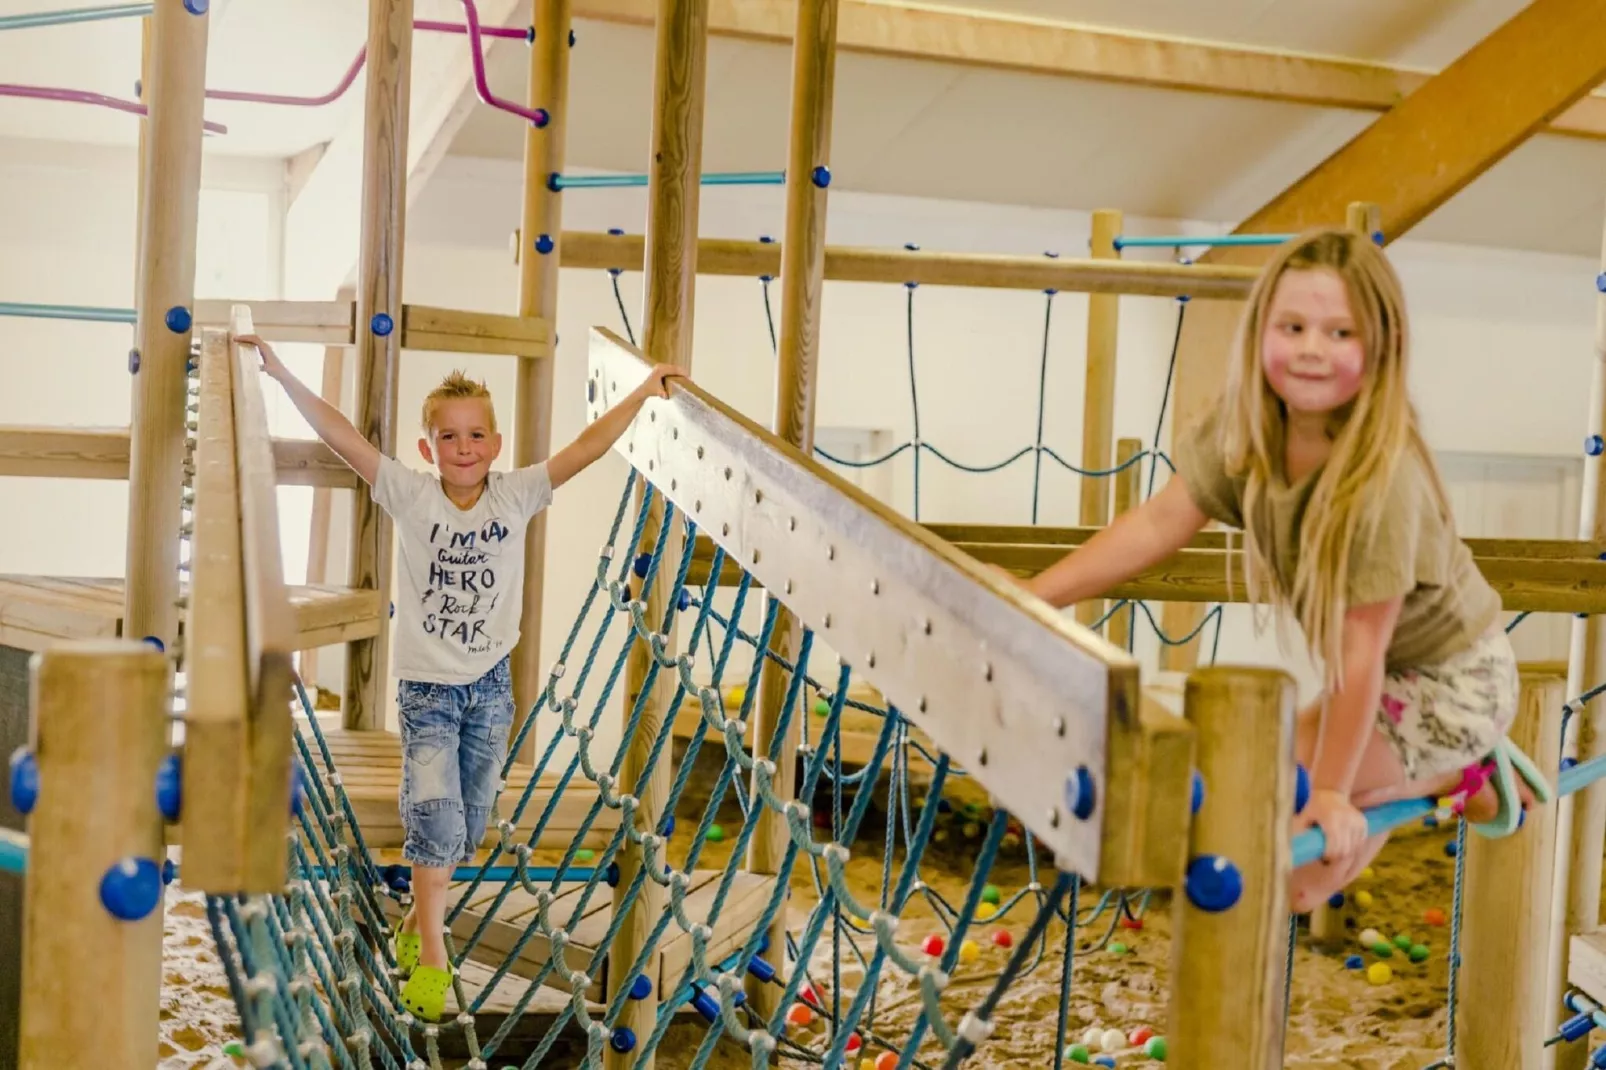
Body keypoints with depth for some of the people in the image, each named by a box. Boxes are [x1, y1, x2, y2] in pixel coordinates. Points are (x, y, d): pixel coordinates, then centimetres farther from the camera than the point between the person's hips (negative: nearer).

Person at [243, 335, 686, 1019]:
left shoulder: (516, 495, -6)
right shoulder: (411, 496, -11)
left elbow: (588, 447, -9)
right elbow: (340, 436, -16)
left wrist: (643, 392, -15)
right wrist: (280, 373, -22)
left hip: (491, 681, 3)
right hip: (427, 685, -3)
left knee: (469, 820, 12)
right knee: (434, 808, -13)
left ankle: (417, 921, 33)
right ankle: (430, 956, -6)